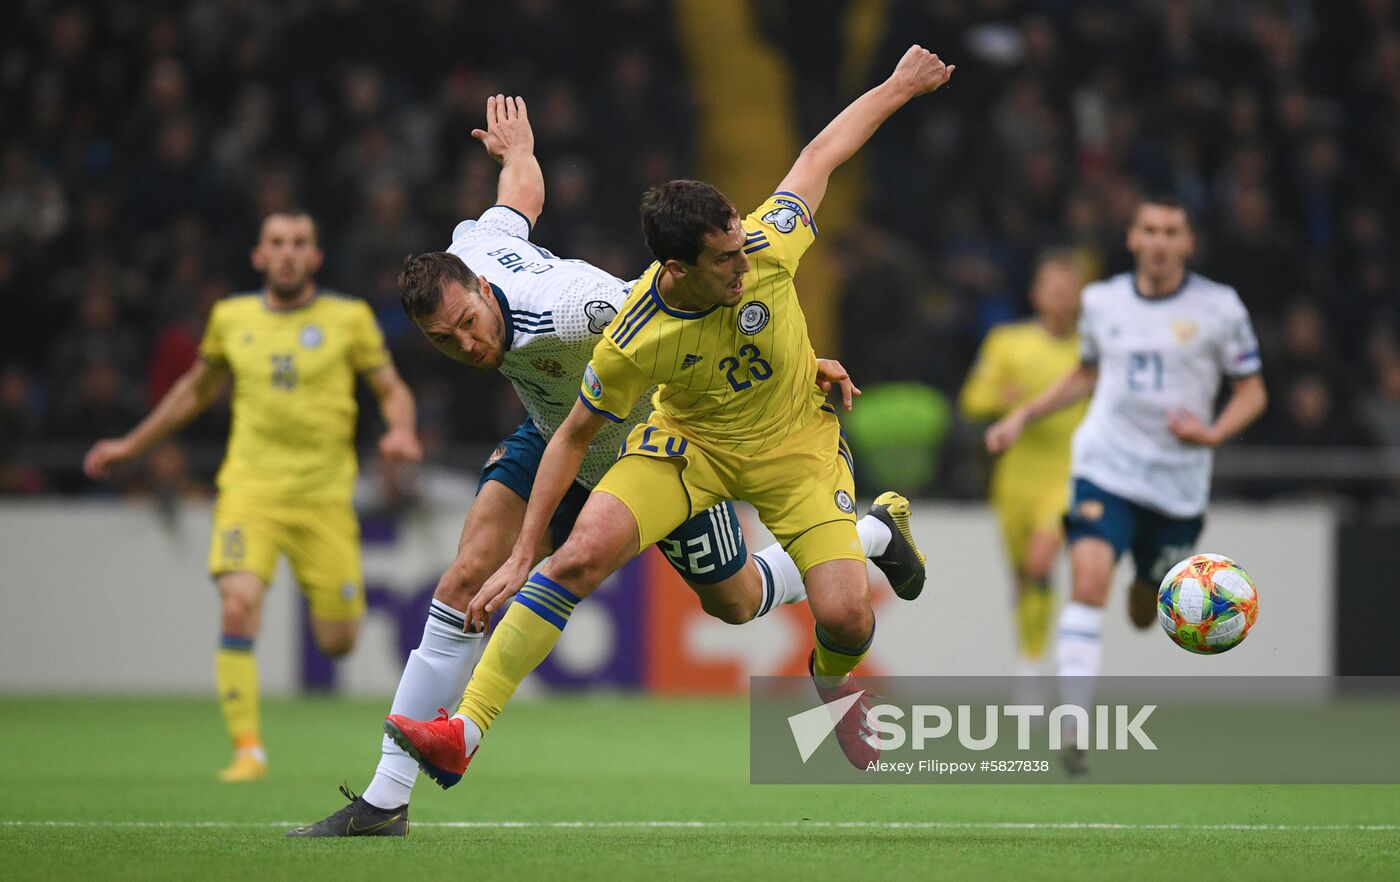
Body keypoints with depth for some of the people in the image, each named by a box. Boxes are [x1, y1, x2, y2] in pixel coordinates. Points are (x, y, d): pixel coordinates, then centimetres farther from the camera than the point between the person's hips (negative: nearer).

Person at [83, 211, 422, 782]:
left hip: (324, 495, 0)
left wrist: (402, 430, -14)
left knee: (337, 643, 2)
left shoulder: (349, 318, 2)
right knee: (238, 608, -23)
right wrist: (131, 445, 27)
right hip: (250, 492, 0)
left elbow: (393, 390, 8)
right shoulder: (231, 318, 8)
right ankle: (248, 750, -16)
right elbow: (196, 390, 24)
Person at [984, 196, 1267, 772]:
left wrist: (1213, 433, -15)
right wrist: (1024, 416, 15)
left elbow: (1252, 392, 4)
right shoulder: (1102, 301, 5)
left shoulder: (1219, 307, -2)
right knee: (1088, 581, -23)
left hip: (1178, 481, 0)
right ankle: (1075, 730, -27)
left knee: (1145, 614, 12)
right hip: (1106, 467, 0)